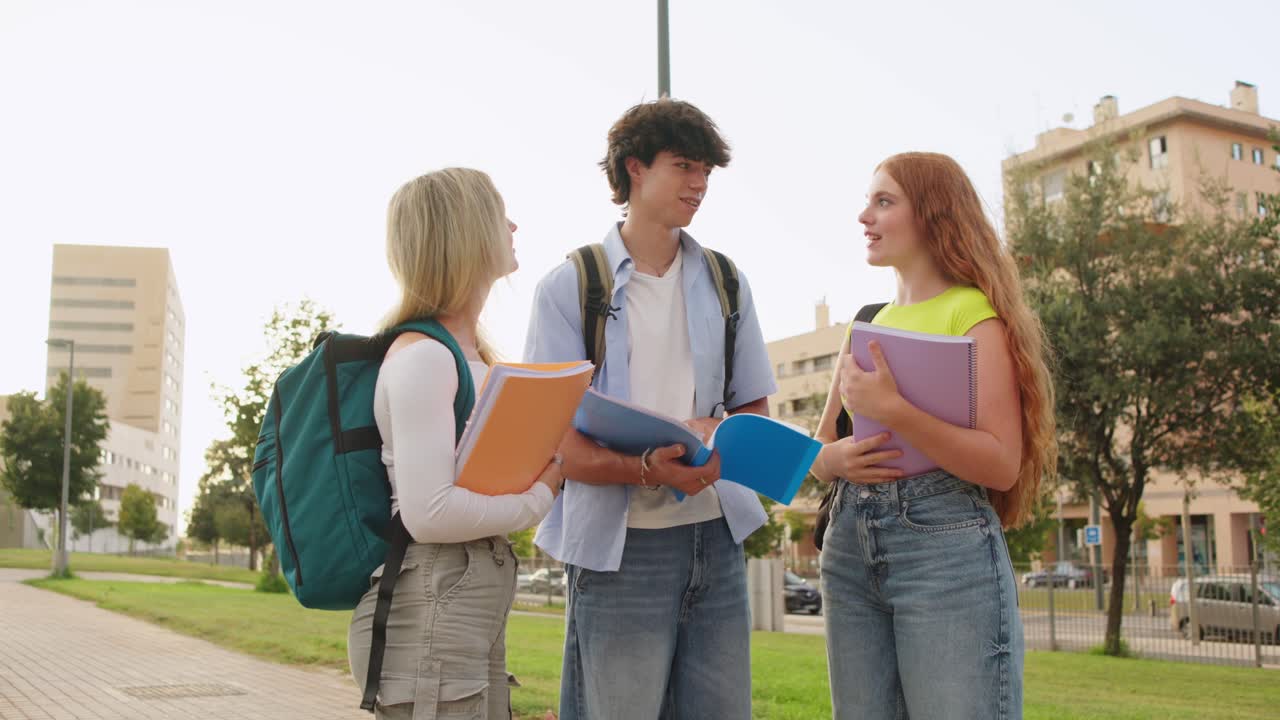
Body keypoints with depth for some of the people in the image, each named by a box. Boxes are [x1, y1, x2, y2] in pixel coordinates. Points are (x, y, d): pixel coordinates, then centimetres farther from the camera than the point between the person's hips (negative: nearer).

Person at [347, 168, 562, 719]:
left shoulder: (469, 352, 12)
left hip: (479, 604, 9)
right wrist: (538, 497, -11)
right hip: (429, 611, -9)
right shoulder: (421, 356, -16)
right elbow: (429, 512, -23)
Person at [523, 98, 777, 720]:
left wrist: (717, 435, -8)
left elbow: (755, 411, 16)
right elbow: (558, 444, -6)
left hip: (716, 535, 4)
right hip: (620, 548, -4)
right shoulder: (570, 287, -1)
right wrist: (649, 469, -25)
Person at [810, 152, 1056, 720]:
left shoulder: (973, 312, -4)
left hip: (947, 544, -6)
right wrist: (837, 460, -5)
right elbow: (818, 452, 18)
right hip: (849, 545, 6)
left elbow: (1003, 465, -13)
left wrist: (894, 413, -22)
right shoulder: (866, 325, 15)